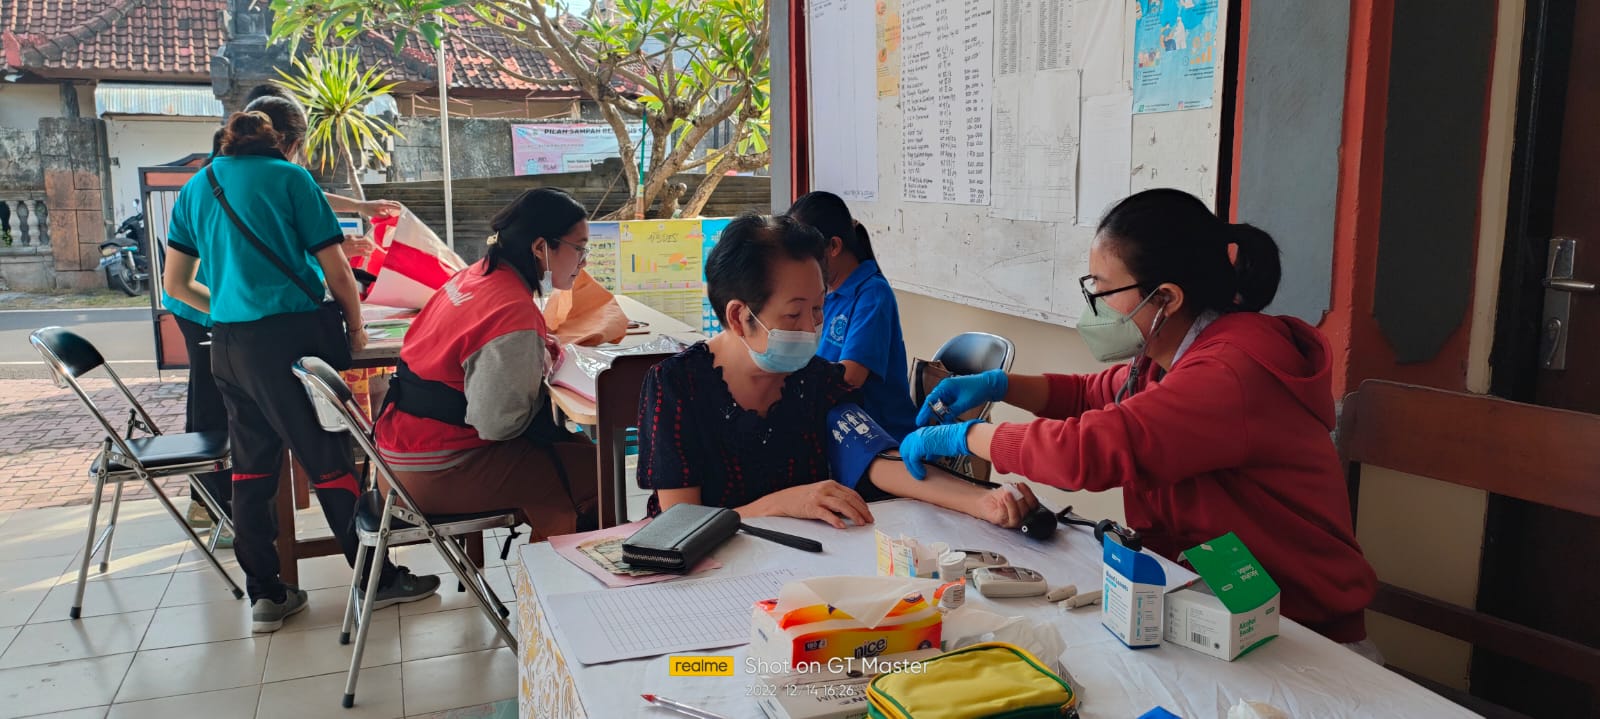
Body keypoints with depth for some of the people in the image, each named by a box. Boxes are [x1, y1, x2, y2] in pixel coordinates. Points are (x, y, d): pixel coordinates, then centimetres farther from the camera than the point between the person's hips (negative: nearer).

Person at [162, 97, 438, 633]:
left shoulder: (198, 186, 14)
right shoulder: (290, 178, -3)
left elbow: (176, 283, 16)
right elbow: (336, 271, -4)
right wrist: (356, 327, 10)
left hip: (227, 347, 6)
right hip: (288, 337, -6)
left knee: (251, 468, 11)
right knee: (329, 462, 0)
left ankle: (264, 594, 18)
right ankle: (379, 579, 10)